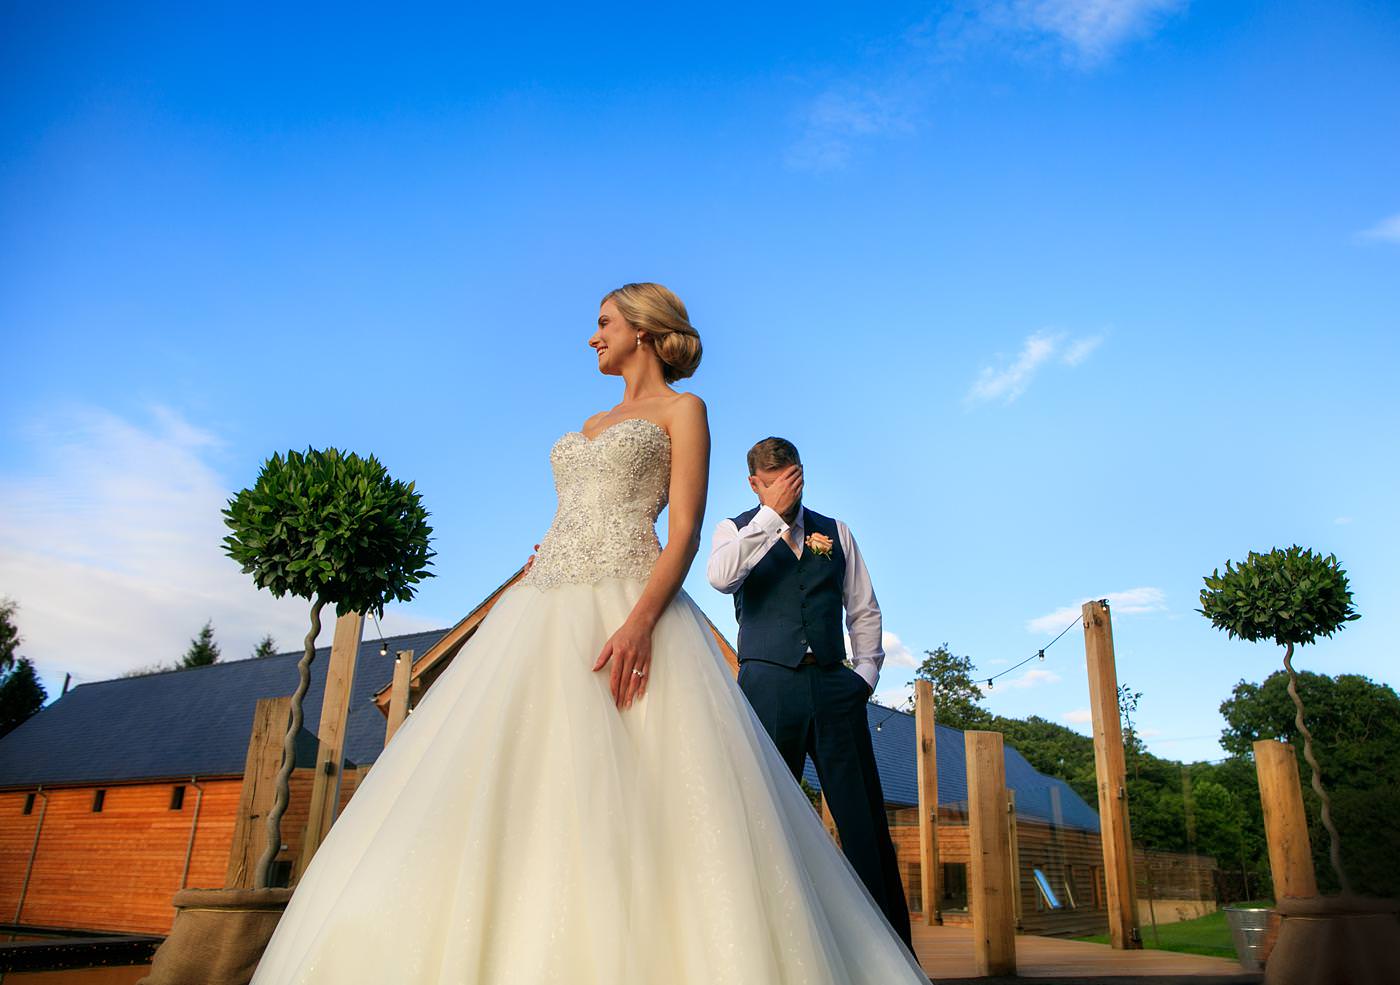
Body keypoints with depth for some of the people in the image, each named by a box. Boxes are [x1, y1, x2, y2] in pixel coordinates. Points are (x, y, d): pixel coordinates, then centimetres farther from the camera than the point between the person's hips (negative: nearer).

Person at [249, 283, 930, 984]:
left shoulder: (682, 410, 7)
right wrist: (516, 599, 15)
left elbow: (685, 531, -6)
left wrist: (641, 620, -22)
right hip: (543, 614, 7)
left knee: (625, 809, -15)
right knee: (500, 798, -3)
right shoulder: (593, 424, 28)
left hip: (626, 604, -7)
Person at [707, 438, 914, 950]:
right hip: (769, 682, -2)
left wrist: (866, 672, 7)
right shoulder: (736, 529, 8)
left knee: (866, 819, 1)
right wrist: (771, 513, -13)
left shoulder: (835, 531, 16)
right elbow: (722, 576, -15)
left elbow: (864, 610, 18)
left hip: (833, 684, 3)